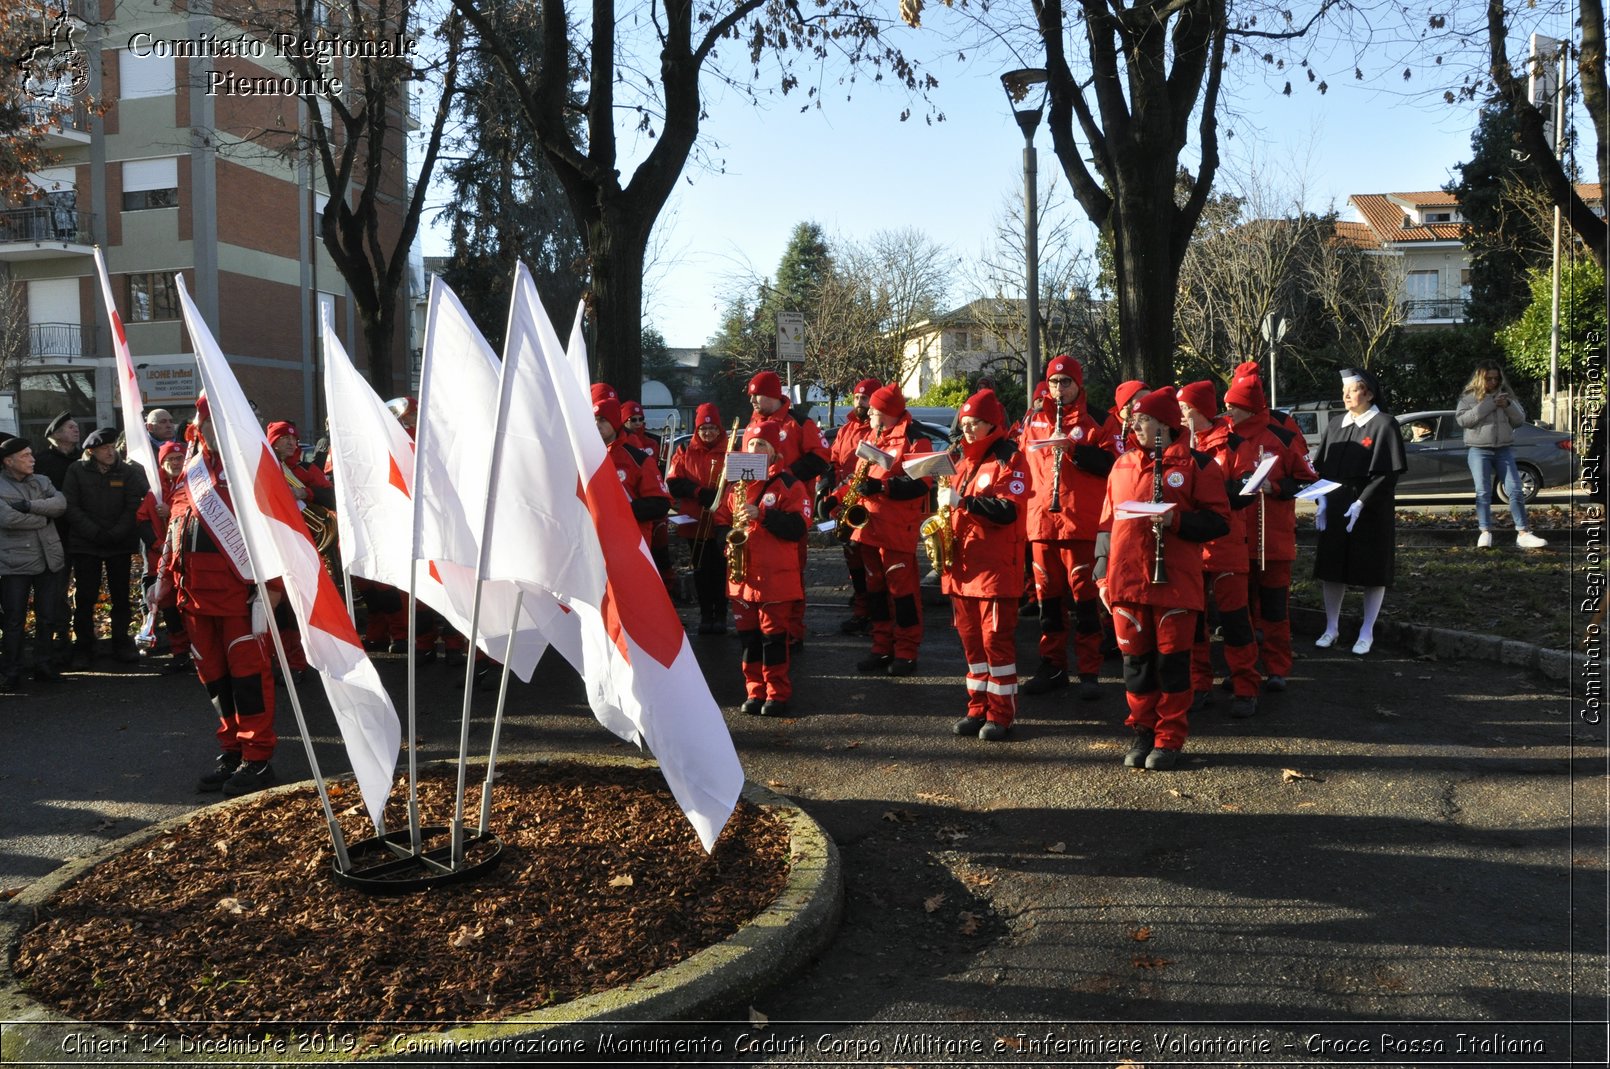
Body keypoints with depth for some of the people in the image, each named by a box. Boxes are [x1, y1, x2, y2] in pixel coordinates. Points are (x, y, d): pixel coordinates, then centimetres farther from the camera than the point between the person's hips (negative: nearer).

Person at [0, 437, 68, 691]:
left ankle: (44, 665, 22)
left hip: (49, 560, 4)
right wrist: (44, 517, -9)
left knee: (47, 618, 10)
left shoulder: (41, 481, 11)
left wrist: (29, 505, -18)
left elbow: (61, 503, -7)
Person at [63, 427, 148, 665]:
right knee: (86, 597, 1)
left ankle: (122, 643, 16)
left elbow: (133, 507, -2)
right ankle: (83, 647, 11)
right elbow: (71, 507, -4)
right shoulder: (77, 471, 1)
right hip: (85, 545, -1)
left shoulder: (128, 471, 3)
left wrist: (115, 534, -13)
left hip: (121, 545, 1)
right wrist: (95, 533, -14)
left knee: (121, 596, 6)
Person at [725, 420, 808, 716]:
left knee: (774, 635, -1)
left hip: (776, 576, -5)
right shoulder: (738, 483, 14)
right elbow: (725, 519, 23)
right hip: (742, 575, 5)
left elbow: (797, 529, -13)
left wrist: (761, 514, -22)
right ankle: (754, 692, 18)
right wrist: (730, 540, 2)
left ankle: (778, 695, 7)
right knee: (748, 635, 8)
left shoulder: (789, 485, -3)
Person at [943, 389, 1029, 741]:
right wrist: (946, 506, 4)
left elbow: (1009, 511, -19)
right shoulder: (965, 460, 17)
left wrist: (962, 500, -22)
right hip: (964, 565, 8)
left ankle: (1001, 713, 5)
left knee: (996, 638, -4)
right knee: (971, 638, 11)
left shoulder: (1010, 460, -7)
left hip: (996, 567, -8)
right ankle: (978, 708, 20)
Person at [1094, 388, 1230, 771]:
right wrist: (1103, 574, 9)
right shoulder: (1122, 465, 14)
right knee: (1135, 657, 8)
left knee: (1172, 659, 2)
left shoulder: (1197, 464, 0)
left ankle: (1170, 738, 13)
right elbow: (1107, 522, 15)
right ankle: (1142, 731, 20)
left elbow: (1219, 521, -3)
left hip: (1175, 581, -4)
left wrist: (1177, 520, -19)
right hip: (1126, 581, 4)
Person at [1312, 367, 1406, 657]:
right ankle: (1332, 628, 20)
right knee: (1332, 568, 7)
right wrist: (1322, 501, -3)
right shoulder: (1335, 425, 8)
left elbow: (1387, 473, -12)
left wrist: (1361, 503, -19)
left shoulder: (1384, 425, -7)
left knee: (1372, 571, 3)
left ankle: (1367, 633, 13)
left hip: (1372, 511, -5)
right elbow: (1322, 468, 10)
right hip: (1334, 510, 5)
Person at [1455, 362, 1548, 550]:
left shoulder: (1505, 395, 11)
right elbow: (1462, 419, -13)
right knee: (1483, 492, -6)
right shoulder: (1469, 397, 2)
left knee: (1515, 491, -2)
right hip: (1479, 450, -3)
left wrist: (1509, 406, -9)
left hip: (1504, 449, 3)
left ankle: (1523, 534, -1)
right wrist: (1487, 406, -18)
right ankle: (1485, 533, -4)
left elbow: (1520, 420, 10)